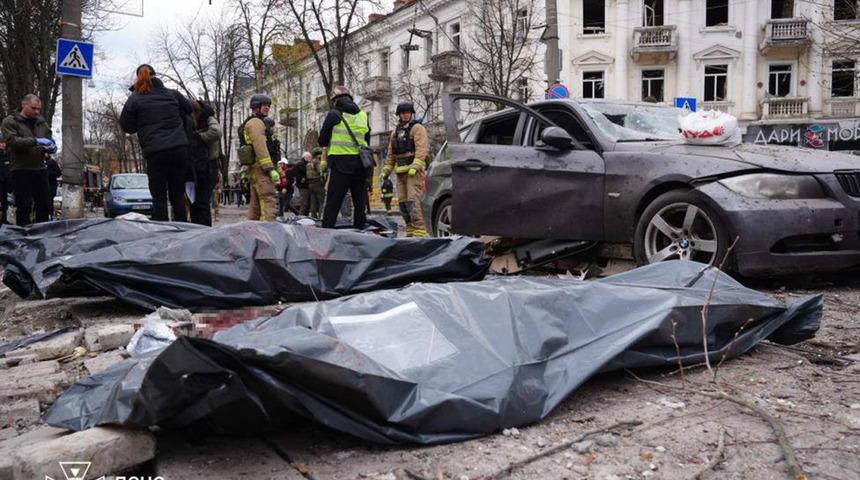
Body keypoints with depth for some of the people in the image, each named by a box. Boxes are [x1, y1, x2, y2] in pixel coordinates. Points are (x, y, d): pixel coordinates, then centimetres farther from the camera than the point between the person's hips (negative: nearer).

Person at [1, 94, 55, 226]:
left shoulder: (41, 122, 16)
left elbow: (49, 140, 22)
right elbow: (12, 141, -15)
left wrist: (51, 148, -2)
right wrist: (35, 141, -24)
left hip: (40, 169, 5)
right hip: (20, 170, -5)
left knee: (44, 206, 6)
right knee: (24, 207, -5)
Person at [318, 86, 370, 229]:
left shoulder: (334, 114, 0)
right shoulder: (363, 115, 15)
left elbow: (322, 140, 3)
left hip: (341, 163, -4)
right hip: (361, 162, 5)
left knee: (333, 201, -4)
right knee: (360, 201, 11)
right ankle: (360, 229, 14)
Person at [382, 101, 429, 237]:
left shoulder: (417, 128, -1)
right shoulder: (396, 132, 22)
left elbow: (421, 149, -13)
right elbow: (391, 155, 25)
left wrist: (414, 166, -23)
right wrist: (386, 171, 18)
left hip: (414, 170, -8)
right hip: (401, 171, 8)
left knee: (413, 200, -17)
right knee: (402, 201, 5)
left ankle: (419, 229, -19)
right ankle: (410, 229, 11)